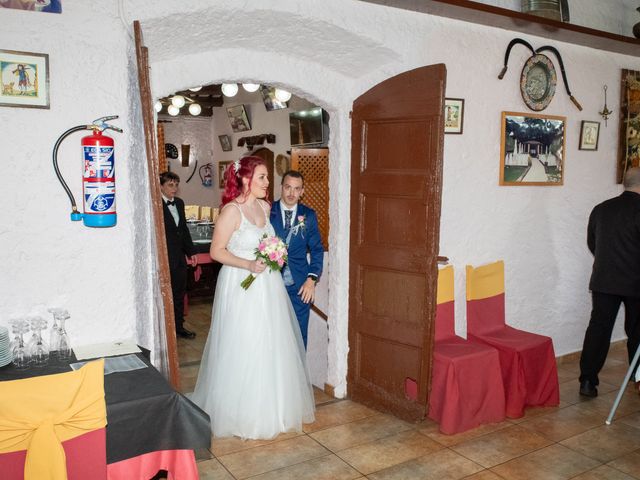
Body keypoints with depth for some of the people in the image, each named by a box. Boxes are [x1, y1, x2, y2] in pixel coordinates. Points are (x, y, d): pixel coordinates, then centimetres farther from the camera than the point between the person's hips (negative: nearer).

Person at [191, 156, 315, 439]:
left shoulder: (265, 206, 6)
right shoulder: (231, 210, -15)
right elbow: (216, 251, -15)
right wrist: (249, 264, -23)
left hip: (268, 287, 7)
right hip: (241, 288, -7)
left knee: (271, 346, 15)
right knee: (243, 350, 2)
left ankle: (273, 407, 33)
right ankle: (243, 415, 20)